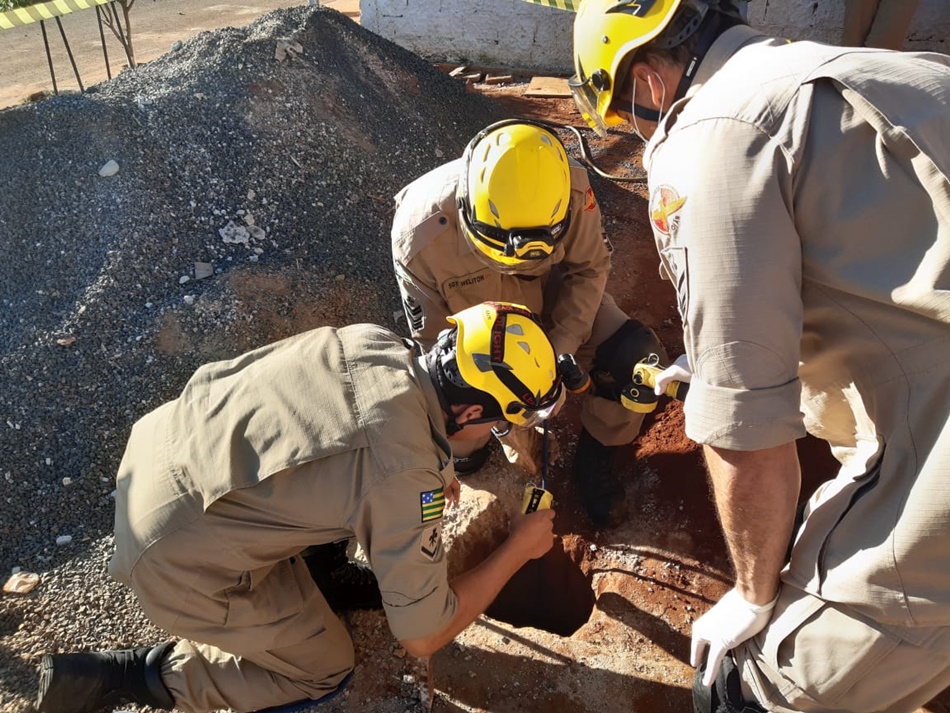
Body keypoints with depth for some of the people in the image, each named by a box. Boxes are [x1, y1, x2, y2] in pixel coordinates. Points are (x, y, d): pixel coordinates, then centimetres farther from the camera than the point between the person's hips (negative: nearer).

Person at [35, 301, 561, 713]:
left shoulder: (372, 340, -7)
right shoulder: (408, 481, -26)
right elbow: (423, 636, -12)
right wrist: (519, 548, -2)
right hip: (175, 558, -7)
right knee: (326, 668, 14)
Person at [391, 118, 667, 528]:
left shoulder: (572, 188, -32)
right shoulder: (421, 233, -35)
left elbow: (590, 267, -11)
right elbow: (437, 342, -22)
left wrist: (561, 348, -27)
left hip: (549, 298, 2)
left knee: (638, 356, -21)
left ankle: (596, 457, 5)